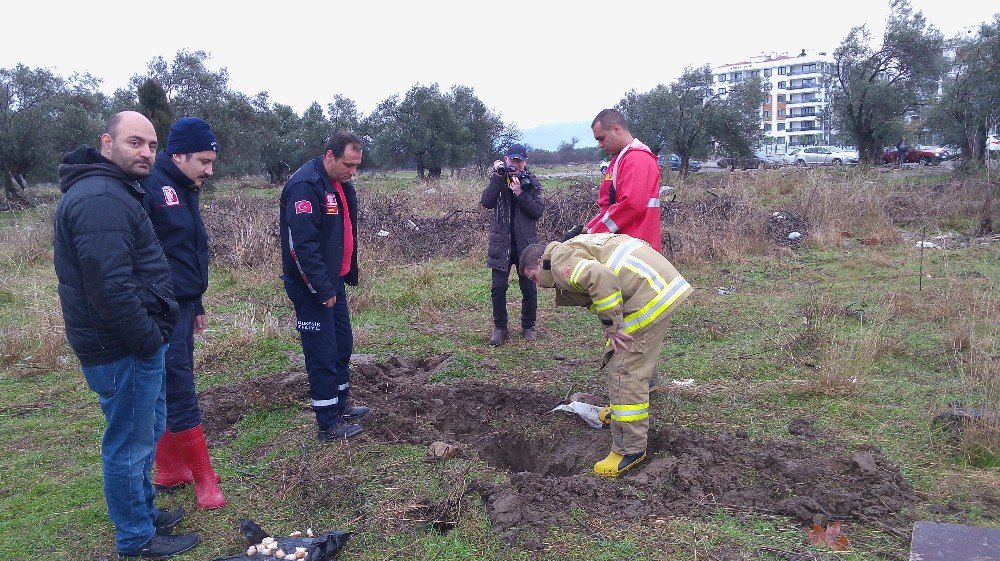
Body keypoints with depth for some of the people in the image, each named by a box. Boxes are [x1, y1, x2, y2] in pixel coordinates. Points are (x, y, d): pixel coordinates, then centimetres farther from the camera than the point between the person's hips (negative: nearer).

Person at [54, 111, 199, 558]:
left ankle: (144, 512, 40)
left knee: (147, 433, 23)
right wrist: (149, 339, -19)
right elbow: (109, 286, -28)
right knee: (129, 444, 4)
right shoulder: (100, 199, -21)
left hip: (137, 341, 11)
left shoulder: (115, 191, 15)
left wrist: (154, 332, 17)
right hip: (123, 350, -11)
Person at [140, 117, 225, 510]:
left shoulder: (183, 191, 15)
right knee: (180, 395, -2)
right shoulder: (149, 186, -15)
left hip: (182, 307, 10)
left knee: (171, 391, 16)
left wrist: (196, 305, 25)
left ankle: (170, 470, 28)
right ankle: (204, 478, 8)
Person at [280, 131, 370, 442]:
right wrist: (323, 289, -23)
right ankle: (328, 424, 9)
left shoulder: (341, 184, 9)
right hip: (312, 287, -9)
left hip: (334, 281, 10)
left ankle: (340, 405, 35)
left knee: (342, 344, 18)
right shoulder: (305, 186, -21)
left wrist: (351, 272, 18)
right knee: (323, 352, -2)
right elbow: (304, 244, -26)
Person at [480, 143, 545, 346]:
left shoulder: (531, 181, 3)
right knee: (498, 287, -2)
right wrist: (498, 177, -17)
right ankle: (500, 327, 14)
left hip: (525, 243, 0)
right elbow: (486, 202, -12)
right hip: (501, 242, 0)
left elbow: (538, 211, -7)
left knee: (529, 289, 6)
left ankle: (528, 327, 23)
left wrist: (520, 193, -18)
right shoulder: (498, 179, 4)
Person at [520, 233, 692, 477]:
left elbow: (601, 278, -27)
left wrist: (611, 326, -18)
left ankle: (630, 449, -2)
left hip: (649, 295, -11)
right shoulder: (574, 249, 24)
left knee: (624, 371, -7)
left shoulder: (561, 262, -9)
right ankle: (620, 408, 47)